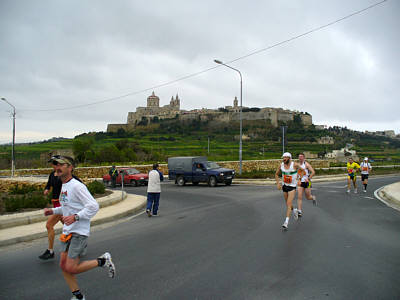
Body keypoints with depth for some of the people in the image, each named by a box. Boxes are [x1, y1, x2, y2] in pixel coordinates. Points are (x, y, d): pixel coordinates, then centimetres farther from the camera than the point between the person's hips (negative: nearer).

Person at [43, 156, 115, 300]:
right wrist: (53, 211, 12)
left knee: (71, 268, -10)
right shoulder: (63, 186, 13)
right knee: (63, 266, 9)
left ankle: (103, 261, 9)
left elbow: (93, 206, -22)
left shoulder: (77, 186, -16)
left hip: (79, 232, -9)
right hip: (67, 231, 9)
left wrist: (75, 217, -29)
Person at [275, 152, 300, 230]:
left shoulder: (294, 165, -16)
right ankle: (294, 211, 48)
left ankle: (286, 222, -17)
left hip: (292, 186, -5)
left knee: (289, 204, -15)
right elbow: (276, 174, 9)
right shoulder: (281, 165, -6)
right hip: (285, 186, 5)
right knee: (288, 203, 16)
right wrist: (278, 183, -2)